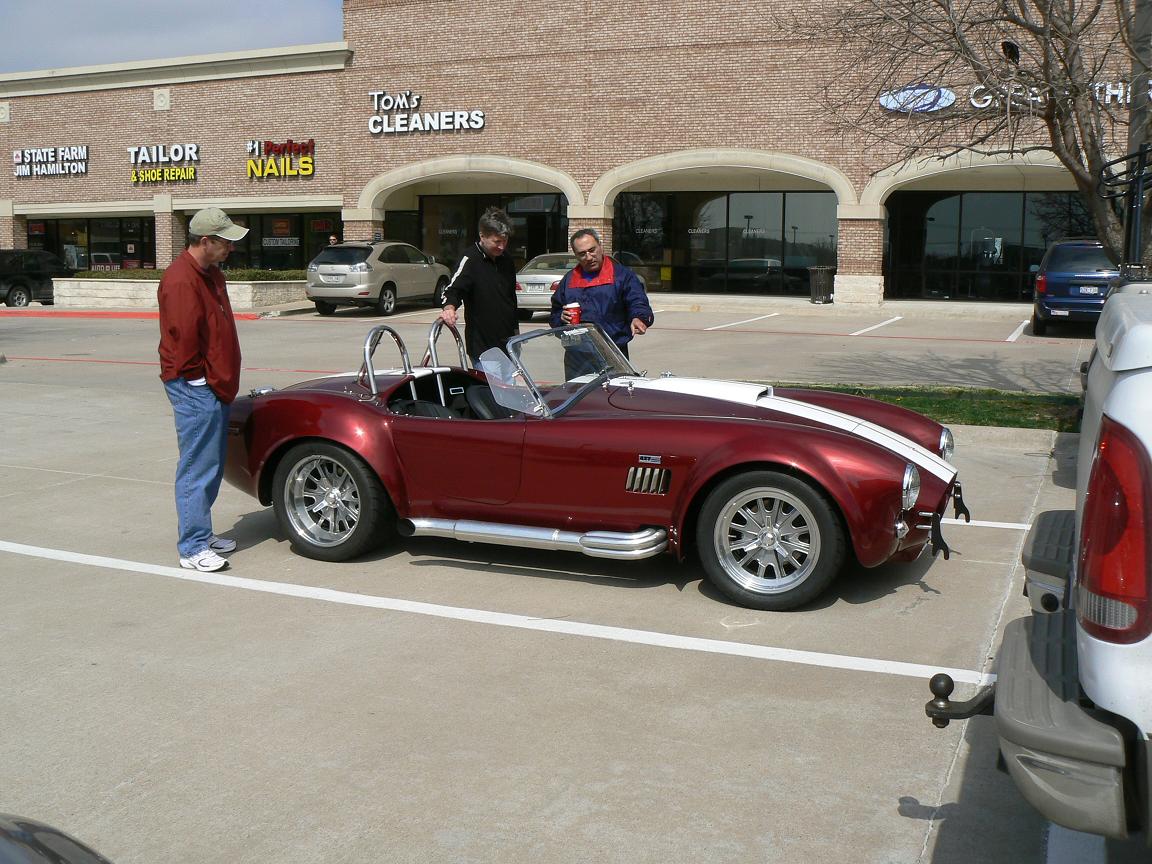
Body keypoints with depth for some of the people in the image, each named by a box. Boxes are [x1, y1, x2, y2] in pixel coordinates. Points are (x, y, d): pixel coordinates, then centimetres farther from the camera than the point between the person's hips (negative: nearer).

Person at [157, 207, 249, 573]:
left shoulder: (212, 274, 14)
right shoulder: (181, 281, -18)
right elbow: (184, 340, -21)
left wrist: (223, 383, 16)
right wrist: (205, 381, -13)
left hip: (215, 387, 10)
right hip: (196, 388, -10)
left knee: (212, 466, 16)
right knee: (197, 468, -5)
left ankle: (201, 534, 27)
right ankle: (193, 549, 2)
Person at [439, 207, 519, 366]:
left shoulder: (507, 259, 10)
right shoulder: (471, 259, -11)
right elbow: (453, 289, -22)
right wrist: (449, 307, -44)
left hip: (507, 342, 7)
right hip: (481, 346, -7)